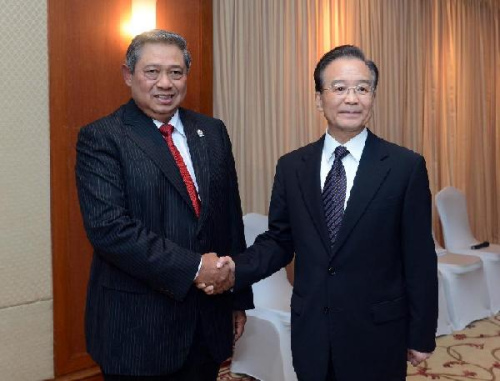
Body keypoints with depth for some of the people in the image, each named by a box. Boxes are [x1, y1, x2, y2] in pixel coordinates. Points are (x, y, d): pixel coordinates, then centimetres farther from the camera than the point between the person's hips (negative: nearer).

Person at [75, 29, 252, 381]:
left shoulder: (212, 132, 7)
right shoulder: (101, 138, -8)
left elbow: (231, 216, 9)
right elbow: (108, 227, -19)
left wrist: (240, 298, 10)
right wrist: (192, 267, -20)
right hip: (137, 326, -4)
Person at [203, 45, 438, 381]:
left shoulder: (406, 167, -8)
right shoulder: (291, 167, 0)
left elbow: (419, 258, -6)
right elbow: (279, 241, 4)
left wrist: (421, 335, -2)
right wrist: (233, 271, -13)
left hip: (378, 333, -2)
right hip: (311, 332, 3)